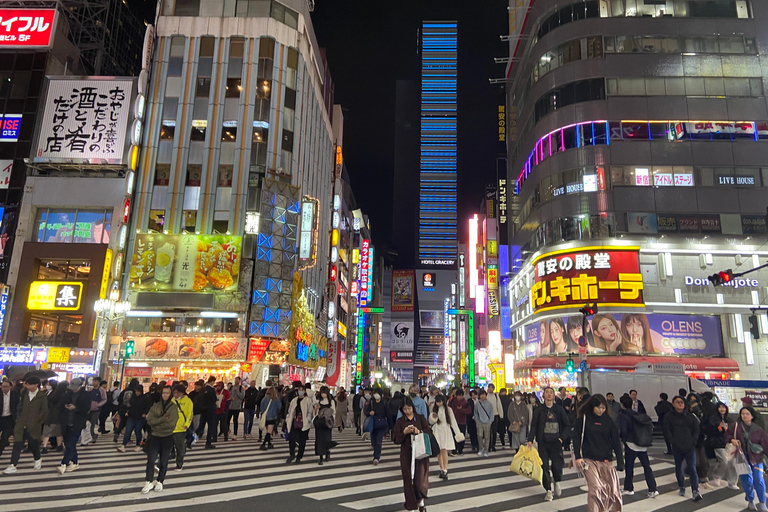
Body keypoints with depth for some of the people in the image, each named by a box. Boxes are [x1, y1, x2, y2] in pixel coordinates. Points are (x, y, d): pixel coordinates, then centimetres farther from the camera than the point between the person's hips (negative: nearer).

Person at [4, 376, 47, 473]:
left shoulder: (42, 396, -6)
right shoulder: (24, 394, 8)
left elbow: (44, 411, -6)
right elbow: (20, 407, 15)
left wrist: (37, 421, -8)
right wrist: (18, 418, 6)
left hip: (33, 426, -4)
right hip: (21, 424, 4)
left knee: (33, 444, 7)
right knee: (17, 445, -1)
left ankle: (38, 459, 31)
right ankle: (13, 466, 4)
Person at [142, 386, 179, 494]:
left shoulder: (174, 407, -5)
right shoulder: (155, 406, 4)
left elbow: (171, 423, -16)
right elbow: (149, 420, -9)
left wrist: (157, 424, -13)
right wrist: (163, 419, -19)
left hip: (167, 437, -2)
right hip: (155, 436, 2)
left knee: (164, 461, 8)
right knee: (151, 459, -5)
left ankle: (160, 482, 22)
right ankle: (149, 482, 7)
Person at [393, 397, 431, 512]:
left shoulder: (420, 418, 5)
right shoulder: (400, 421, 4)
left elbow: (429, 431, 0)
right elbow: (395, 438, 1)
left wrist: (419, 431, -16)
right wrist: (404, 432, -16)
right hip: (406, 454, 1)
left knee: (420, 476, -7)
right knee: (409, 479, 2)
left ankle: (421, 500, 20)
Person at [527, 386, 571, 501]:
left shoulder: (559, 409, 5)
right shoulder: (539, 410, 3)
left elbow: (567, 426, 9)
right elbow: (534, 426, 1)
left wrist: (562, 438, -3)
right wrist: (530, 440, -10)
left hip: (556, 442, 0)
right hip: (543, 442, 0)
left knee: (557, 466, -8)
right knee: (544, 467, -1)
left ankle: (557, 482, 24)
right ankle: (548, 490, 14)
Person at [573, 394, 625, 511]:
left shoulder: (608, 420, 6)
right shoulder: (583, 419, -1)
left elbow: (616, 441, 7)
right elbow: (576, 438, -1)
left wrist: (620, 462, 2)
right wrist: (578, 457, -9)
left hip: (606, 460, 3)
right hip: (589, 460, -3)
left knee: (613, 488, 0)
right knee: (595, 489, -14)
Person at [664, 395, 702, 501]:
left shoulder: (690, 416, 9)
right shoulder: (669, 417, 3)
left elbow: (696, 429, 9)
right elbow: (667, 432, 0)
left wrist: (693, 441, -2)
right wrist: (673, 442, -9)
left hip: (690, 447, 0)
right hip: (677, 448, 0)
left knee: (692, 468, -8)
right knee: (678, 468, 10)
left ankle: (695, 491, -9)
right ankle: (682, 488, 26)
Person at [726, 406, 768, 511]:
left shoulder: (758, 430, -2)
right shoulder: (735, 426, -4)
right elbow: (727, 435, 5)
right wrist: (732, 440, -15)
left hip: (756, 458, 0)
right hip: (742, 457, 0)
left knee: (759, 480, -6)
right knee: (747, 480, 6)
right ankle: (750, 501, 26)